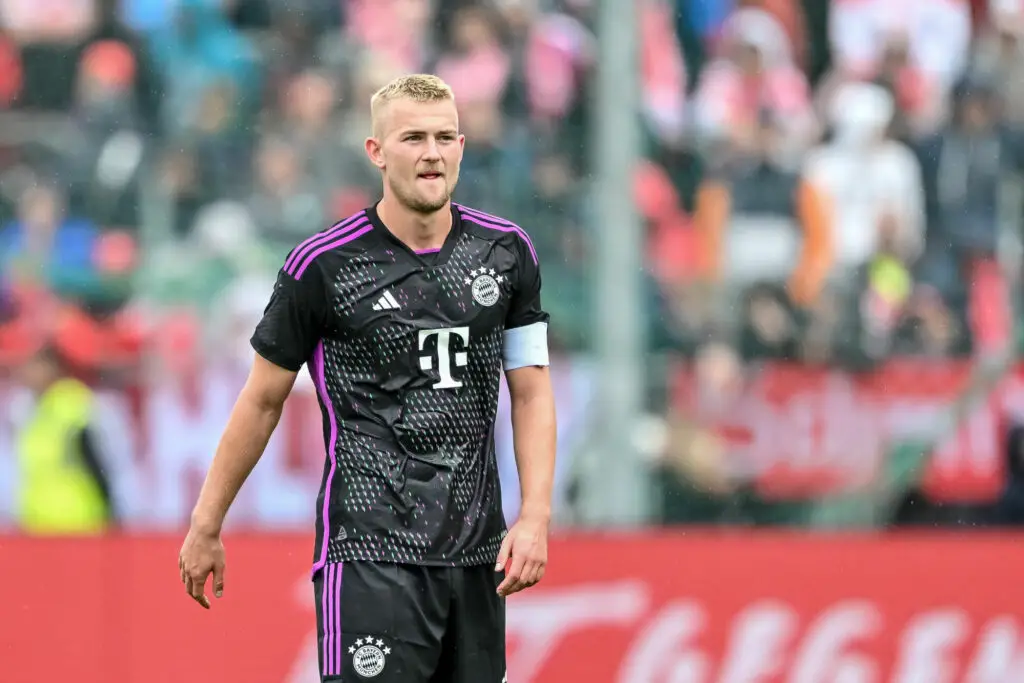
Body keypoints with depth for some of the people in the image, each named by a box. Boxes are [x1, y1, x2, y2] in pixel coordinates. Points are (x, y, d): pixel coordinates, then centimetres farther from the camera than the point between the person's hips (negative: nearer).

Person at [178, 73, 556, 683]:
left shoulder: (506, 252, 7)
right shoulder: (324, 265, -5)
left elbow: (531, 390, 11)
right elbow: (263, 401, 4)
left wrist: (535, 517, -2)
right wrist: (206, 527, 9)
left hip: (477, 553, 5)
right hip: (369, 552, -5)